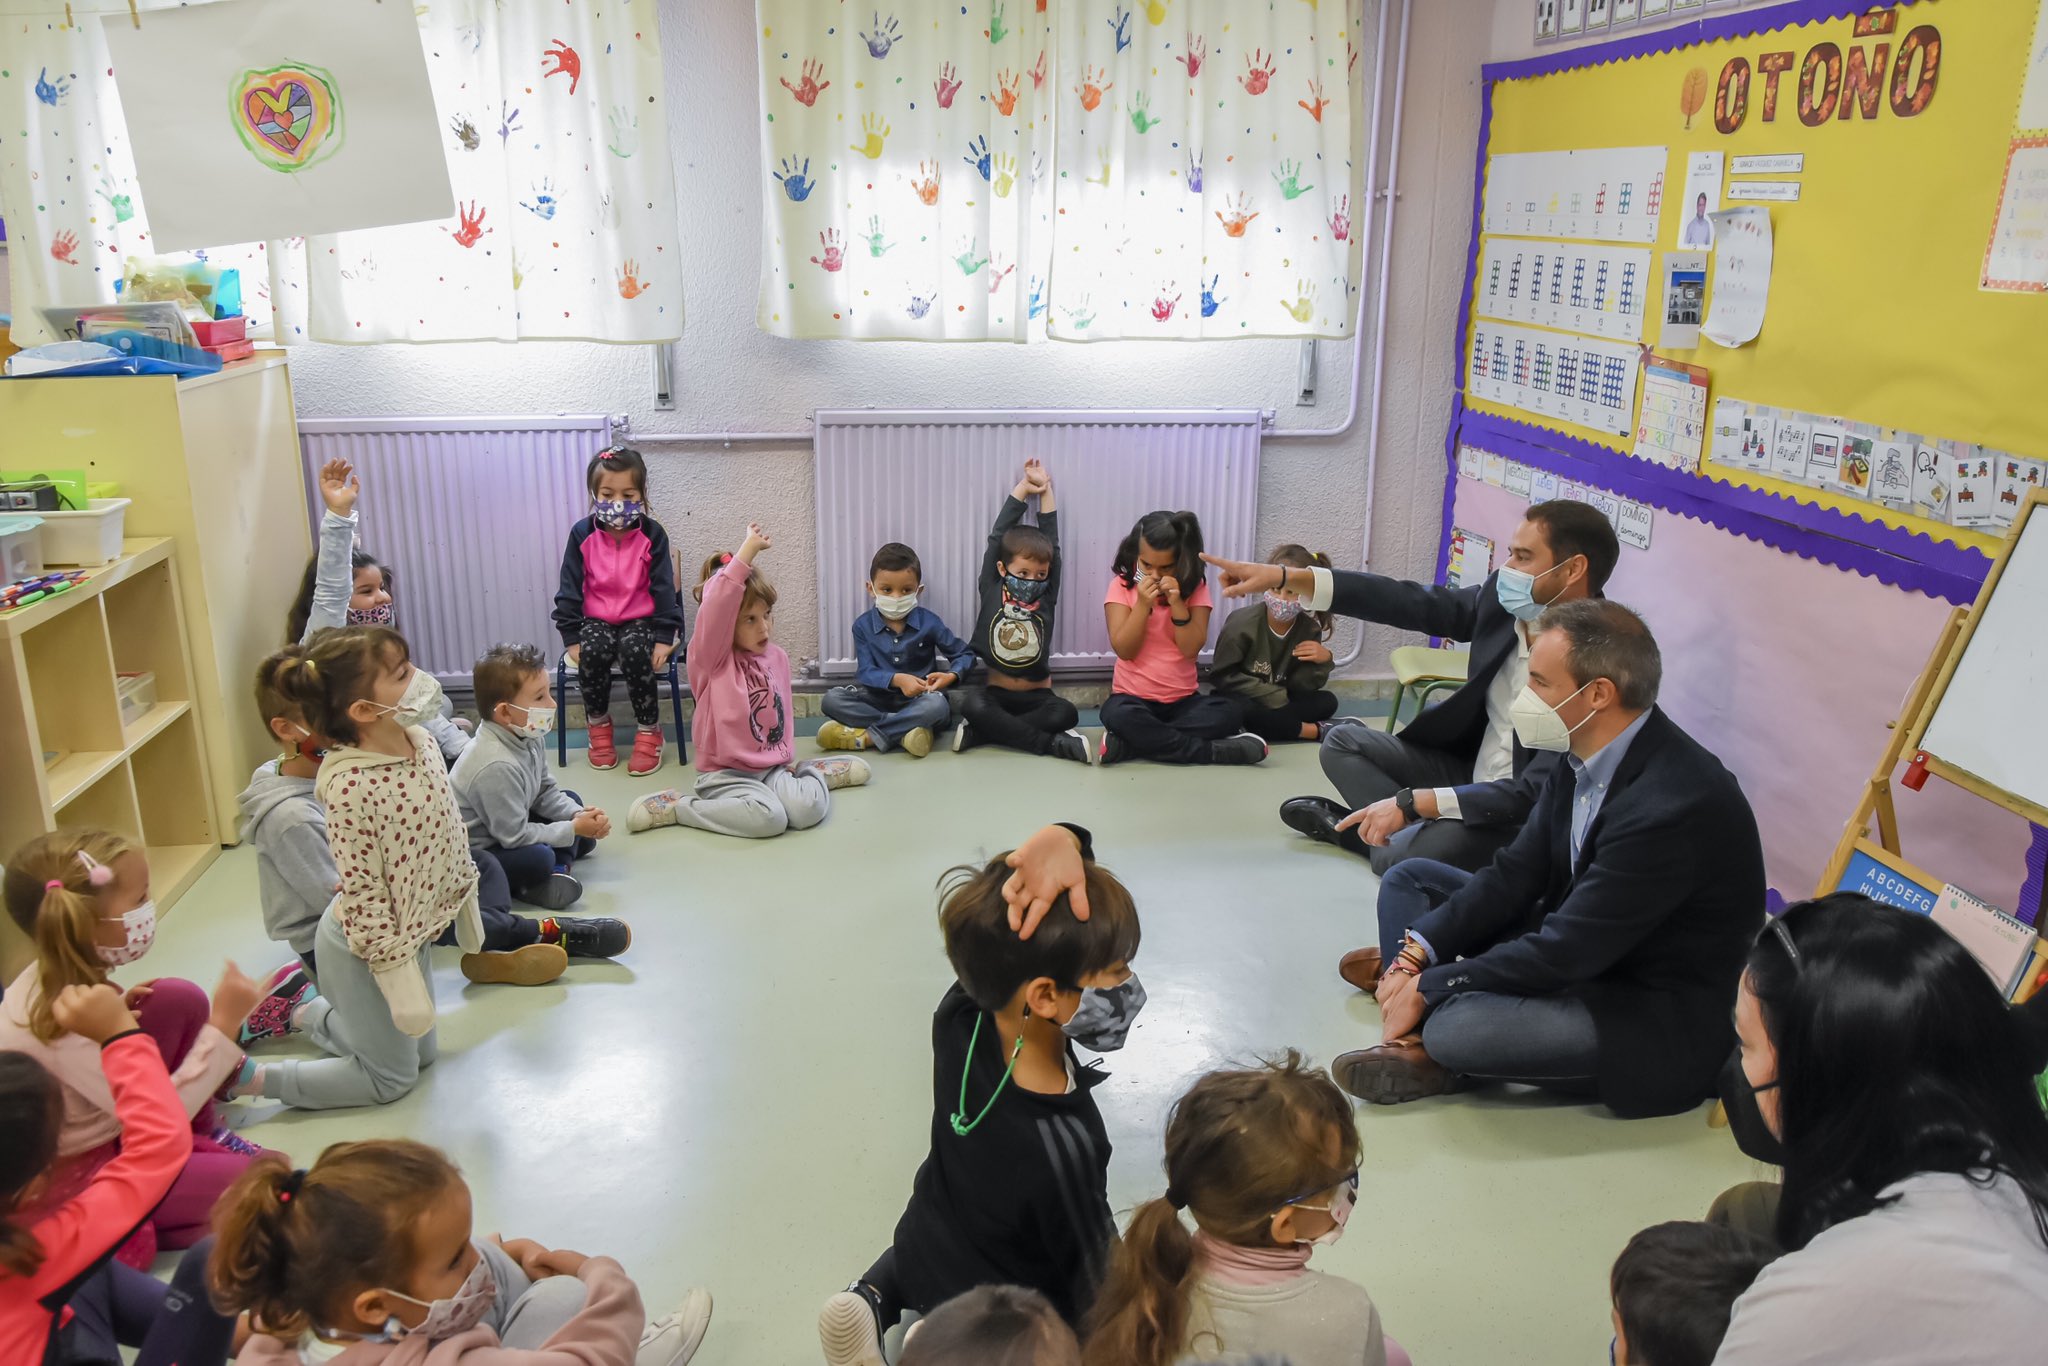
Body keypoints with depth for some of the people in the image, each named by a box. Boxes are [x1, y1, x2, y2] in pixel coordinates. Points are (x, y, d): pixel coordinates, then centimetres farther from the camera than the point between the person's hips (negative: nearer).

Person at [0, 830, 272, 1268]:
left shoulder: (61, 974, -8)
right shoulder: (62, 1019, -35)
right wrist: (224, 1024, -32)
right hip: (67, 1178, -9)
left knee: (179, 1000, -3)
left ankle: (203, 1133, 11)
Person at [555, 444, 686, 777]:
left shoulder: (652, 534, -4)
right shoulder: (582, 535, -2)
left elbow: (663, 588, -3)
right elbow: (570, 590, 0)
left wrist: (664, 637, -10)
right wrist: (571, 638, -6)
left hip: (641, 619, -1)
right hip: (596, 619, 1)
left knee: (635, 651, -33)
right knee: (593, 651, -31)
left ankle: (649, 731, -13)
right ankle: (598, 725, -5)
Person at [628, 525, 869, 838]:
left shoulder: (778, 657, 8)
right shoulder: (710, 659, -10)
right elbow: (715, 608, -28)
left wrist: (785, 759, 12)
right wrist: (747, 551, -29)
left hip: (773, 766, 4)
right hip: (725, 773, -4)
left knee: (808, 809, -25)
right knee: (768, 817, -31)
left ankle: (813, 774, 11)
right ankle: (675, 807, -11)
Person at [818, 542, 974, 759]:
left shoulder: (928, 621, -5)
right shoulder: (863, 625, -3)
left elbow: (965, 654, 3)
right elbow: (865, 672, -10)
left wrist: (952, 675, -20)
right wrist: (897, 679, -30)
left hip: (919, 699, -1)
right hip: (879, 698, 2)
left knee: (937, 705, -37)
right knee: (832, 700, -23)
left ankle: (865, 736, -30)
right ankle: (904, 731, -31)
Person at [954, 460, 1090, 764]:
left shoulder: (1047, 597, 3)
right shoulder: (991, 591, 1)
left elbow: (1052, 545, 4)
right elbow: (997, 538, 1)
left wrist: (1045, 491, 10)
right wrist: (1023, 488, 7)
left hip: (1037, 695, 1)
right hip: (996, 693, -1)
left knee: (1066, 713, -30)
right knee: (971, 703, -34)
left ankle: (981, 732, -26)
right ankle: (1050, 743, -31)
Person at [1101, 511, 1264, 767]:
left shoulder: (1195, 587, -1)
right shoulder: (1122, 585, -3)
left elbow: (1191, 648, -10)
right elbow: (1124, 650, -10)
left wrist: (1176, 602, -21)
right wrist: (1143, 604, -21)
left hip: (1182, 699, 2)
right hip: (1133, 697, -1)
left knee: (1227, 712, -28)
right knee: (1117, 715, -36)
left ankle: (1127, 744, -26)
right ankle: (1213, 751, -28)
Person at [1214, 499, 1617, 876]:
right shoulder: (1504, 601, -9)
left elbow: (1535, 795, -31)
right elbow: (1413, 603, -5)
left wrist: (1412, 802, -33)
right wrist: (1285, 578, -10)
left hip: (1523, 813, -7)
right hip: (1471, 769, 7)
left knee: (1407, 854, -31)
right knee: (1343, 743, 8)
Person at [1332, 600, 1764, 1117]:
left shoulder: (1676, 803, -30)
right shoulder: (1585, 754, -3)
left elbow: (1567, 951, -27)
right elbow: (1517, 873, 3)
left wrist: (1428, 986, -19)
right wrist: (1417, 954, -9)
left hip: (1663, 1019, -9)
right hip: (1580, 950, 9)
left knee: (1457, 1027, -33)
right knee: (1409, 879, 7)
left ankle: (1432, 1042, 1)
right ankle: (1423, 1044, -8)